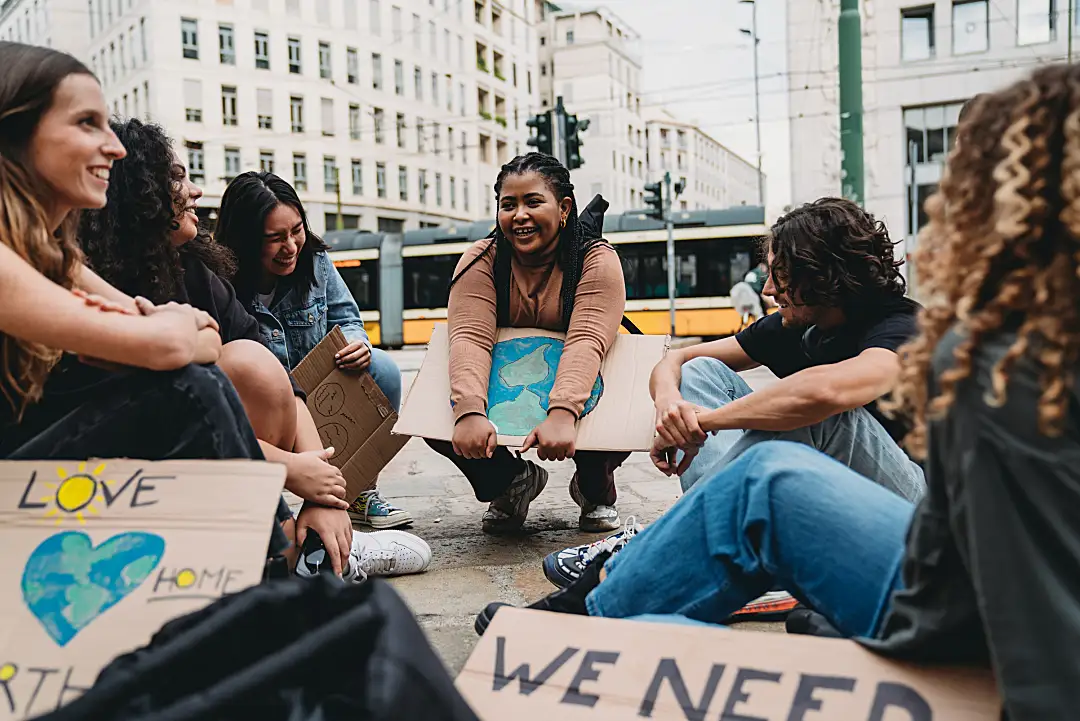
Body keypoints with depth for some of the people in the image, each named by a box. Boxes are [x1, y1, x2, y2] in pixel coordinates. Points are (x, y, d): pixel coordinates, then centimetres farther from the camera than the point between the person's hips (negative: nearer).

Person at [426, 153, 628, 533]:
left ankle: (596, 488, 3)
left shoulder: (597, 260, -15)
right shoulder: (482, 260, -10)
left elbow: (585, 343, -30)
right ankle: (511, 481, 6)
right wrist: (469, 412, -44)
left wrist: (561, 414, -48)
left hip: (575, 394, -2)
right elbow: (470, 338, -25)